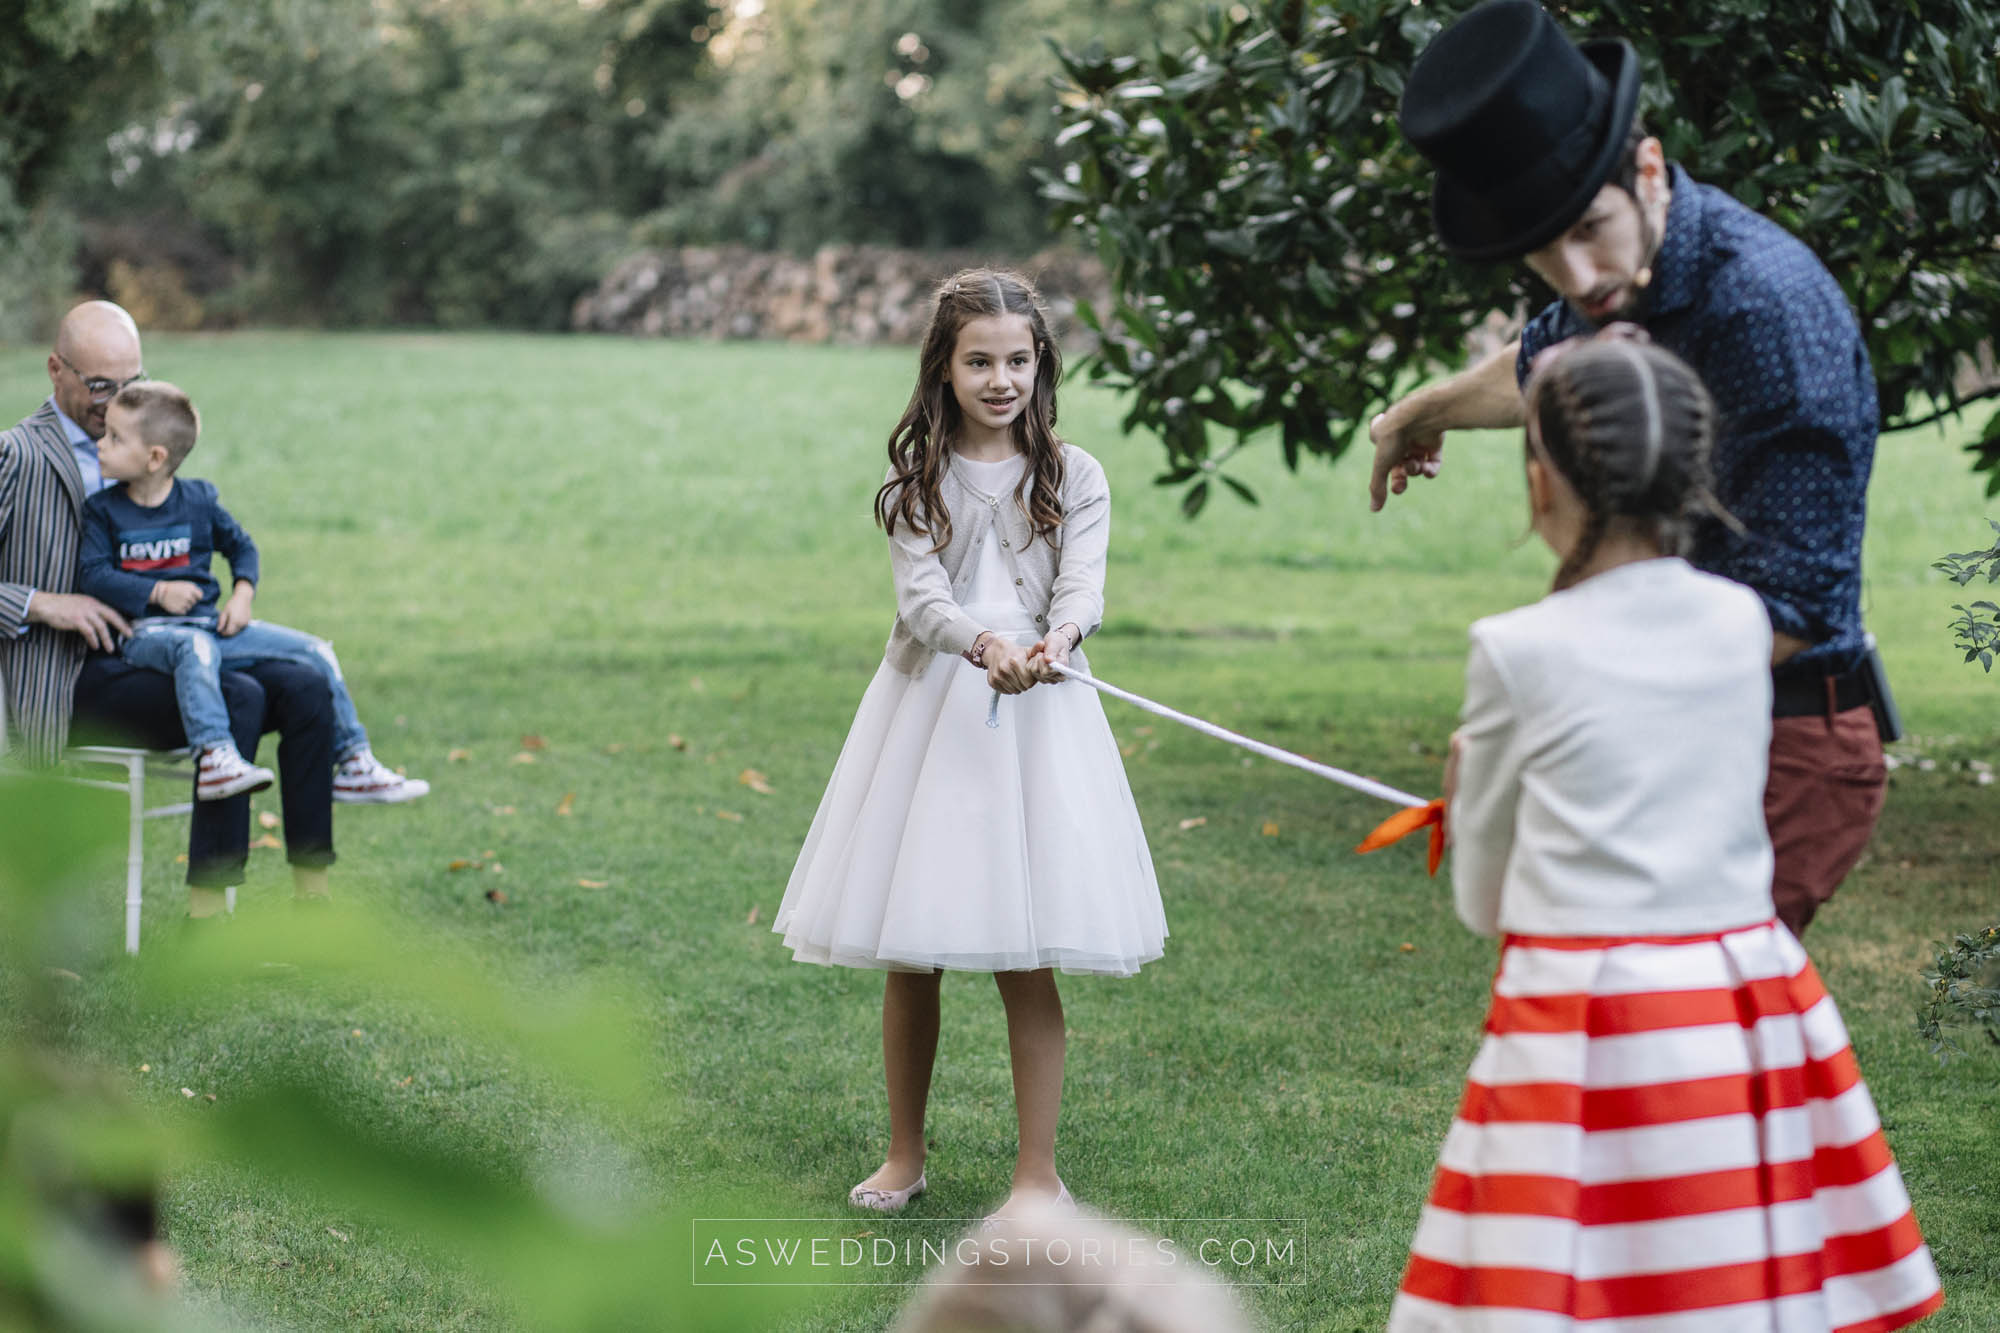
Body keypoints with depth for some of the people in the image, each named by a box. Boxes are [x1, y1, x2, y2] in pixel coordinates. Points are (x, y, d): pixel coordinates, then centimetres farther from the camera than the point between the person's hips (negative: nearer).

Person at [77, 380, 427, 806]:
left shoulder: (198, 500, 8)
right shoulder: (102, 509, 1)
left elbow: (241, 546, 19)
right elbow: (92, 573, -6)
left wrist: (242, 593, 0)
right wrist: (157, 592, -15)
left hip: (208, 623, 4)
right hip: (145, 631, -4)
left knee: (317, 654, -5)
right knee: (196, 648, -42)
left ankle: (354, 765, 1)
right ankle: (215, 757, -55)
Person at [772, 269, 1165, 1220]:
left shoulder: (1072, 478, 4)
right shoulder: (917, 479, 3)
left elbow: (1083, 586, -9)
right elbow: (920, 594, -10)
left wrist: (1056, 639, -34)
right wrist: (985, 643, -32)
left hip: (1035, 713, -1)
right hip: (928, 709, 1)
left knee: (1026, 959, -3)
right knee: (907, 954, 7)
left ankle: (1038, 1174, 6)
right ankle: (906, 1155, 23)